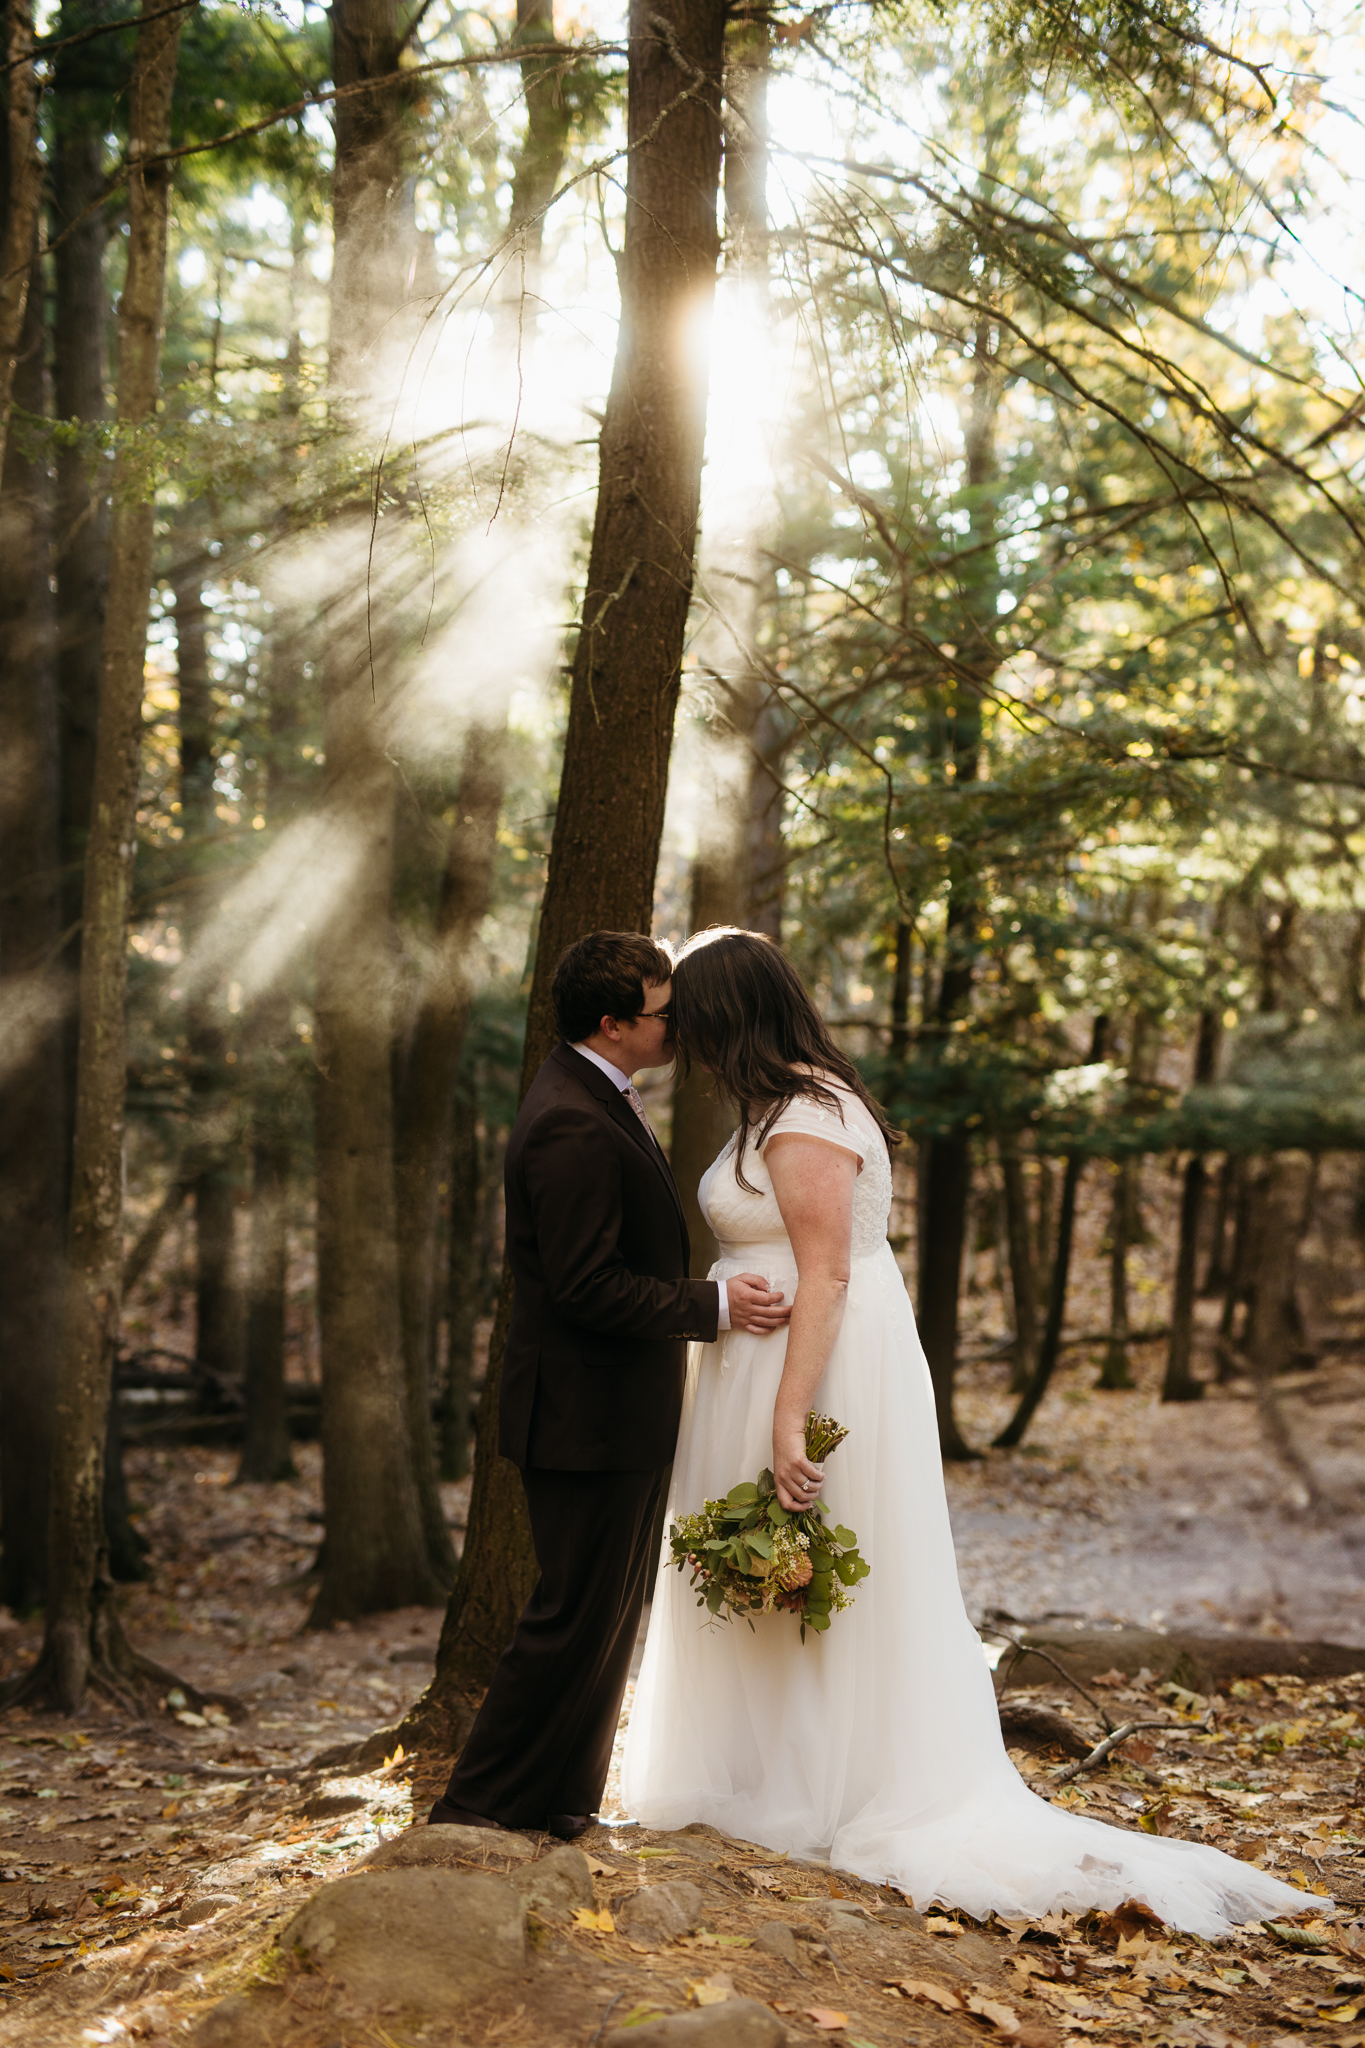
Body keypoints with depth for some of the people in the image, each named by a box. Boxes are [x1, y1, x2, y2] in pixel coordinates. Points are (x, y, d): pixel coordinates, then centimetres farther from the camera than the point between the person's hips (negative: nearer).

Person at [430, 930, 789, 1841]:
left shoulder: (599, 1100, 12)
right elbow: (588, 1287, -25)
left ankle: (561, 1802, 28)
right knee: (578, 1618, -3)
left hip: (619, 1413, 11)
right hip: (590, 1416, -11)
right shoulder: (574, 1125, -22)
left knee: (607, 1612, 17)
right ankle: (480, 1806, 8)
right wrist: (713, 1306, -18)